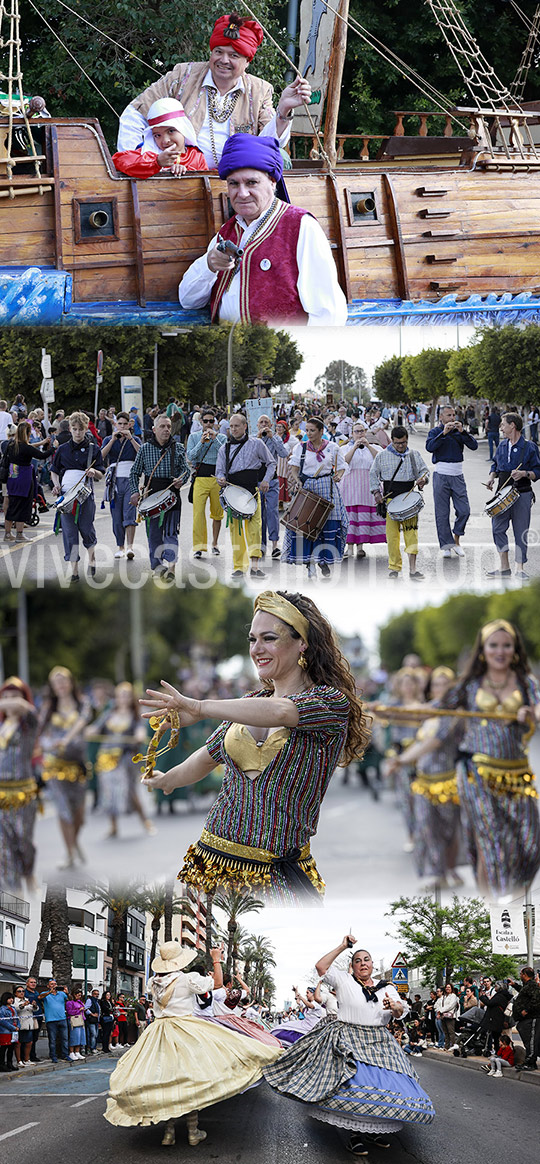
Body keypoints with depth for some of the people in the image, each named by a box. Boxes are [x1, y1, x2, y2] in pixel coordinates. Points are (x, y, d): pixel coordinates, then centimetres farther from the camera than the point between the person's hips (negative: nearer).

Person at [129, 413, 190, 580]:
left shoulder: (177, 447, 7)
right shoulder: (145, 448, 6)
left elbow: (185, 469, 8)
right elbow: (135, 472, 10)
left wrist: (181, 480, -14)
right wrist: (135, 491, -4)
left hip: (172, 493, -1)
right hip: (151, 495, 1)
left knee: (170, 532, -11)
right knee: (154, 533, 3)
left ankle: (169, 564, -22)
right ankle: (157, 566, 11)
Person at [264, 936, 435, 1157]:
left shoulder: (386, 988, 13)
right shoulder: (344, 981, 4)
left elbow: (401, 1012, 6)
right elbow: (321, 966, -5)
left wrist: (395, 1007, -18)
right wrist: (342, 947, -1)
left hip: (379, 1044, 4)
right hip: (349, 1043, -4)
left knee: (383, 1085, -3)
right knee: (354, 1084, -19)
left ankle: (374, 1129, 12)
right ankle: (355, 1133, -13)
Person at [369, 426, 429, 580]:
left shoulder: (414, 455, 9)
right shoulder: (382, 455, 5)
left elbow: (424, 470, 14)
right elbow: (374, 474, 11)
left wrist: (423, 479, -9)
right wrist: (376, 492, -2)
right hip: (390, 498, 0)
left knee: (411, 532, -8)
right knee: (392, 534, -2)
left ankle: (412, 569, -9)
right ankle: (394, 567, 9)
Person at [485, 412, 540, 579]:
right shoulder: (502, 446, 10)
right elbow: (495, 465, 23)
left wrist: (524, 474, -22)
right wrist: (492, 477, 4)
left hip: (522, 494, -5)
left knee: (521, 532, -1)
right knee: (498, 528, 0)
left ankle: (519, 568, 5)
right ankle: (504, 567, 9)